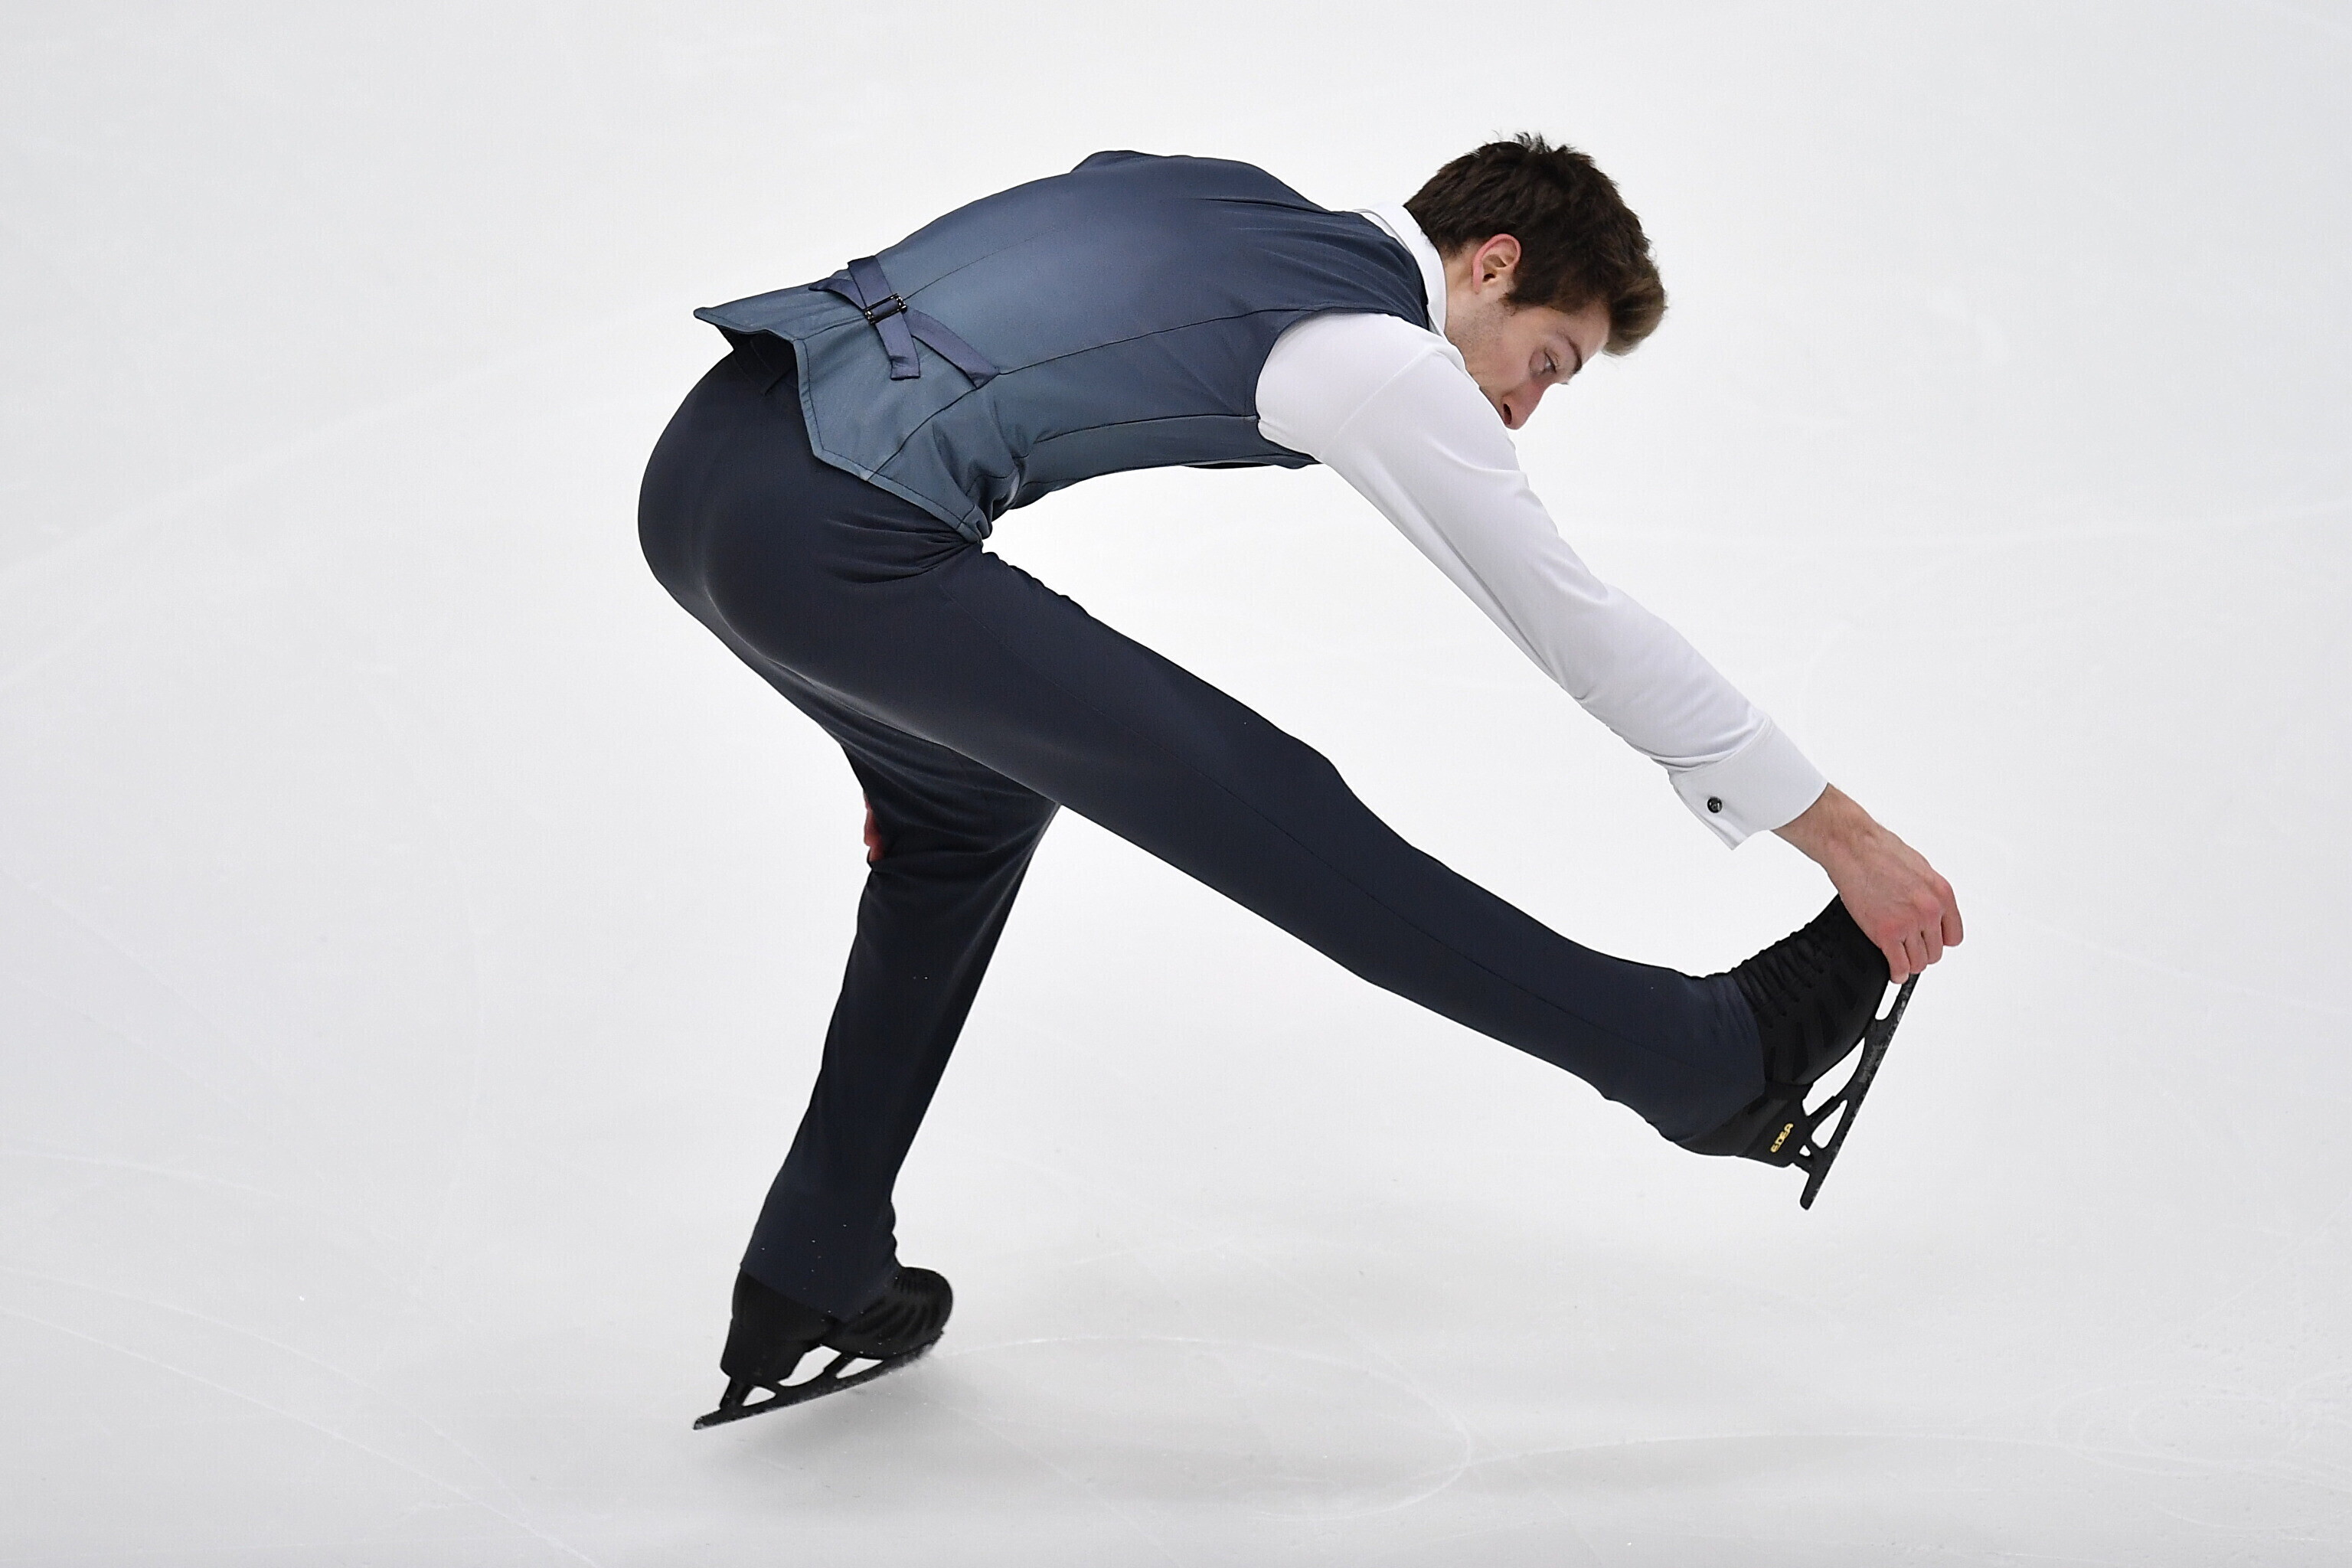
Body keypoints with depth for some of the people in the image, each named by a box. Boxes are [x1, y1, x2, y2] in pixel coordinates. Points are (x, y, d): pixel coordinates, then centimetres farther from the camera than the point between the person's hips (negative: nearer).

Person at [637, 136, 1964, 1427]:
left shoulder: (1225, 201, 23)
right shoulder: (1384, 359, -1)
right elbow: (1589, 630, 3)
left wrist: (926, 708, 36)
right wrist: (1849, 837, 12)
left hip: (705, 457, 9)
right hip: (832, 536, -9)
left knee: (970, 802, 29)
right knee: (1265, 815, -3)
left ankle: (808, 1293, 33)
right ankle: (1721, 1059, 6)